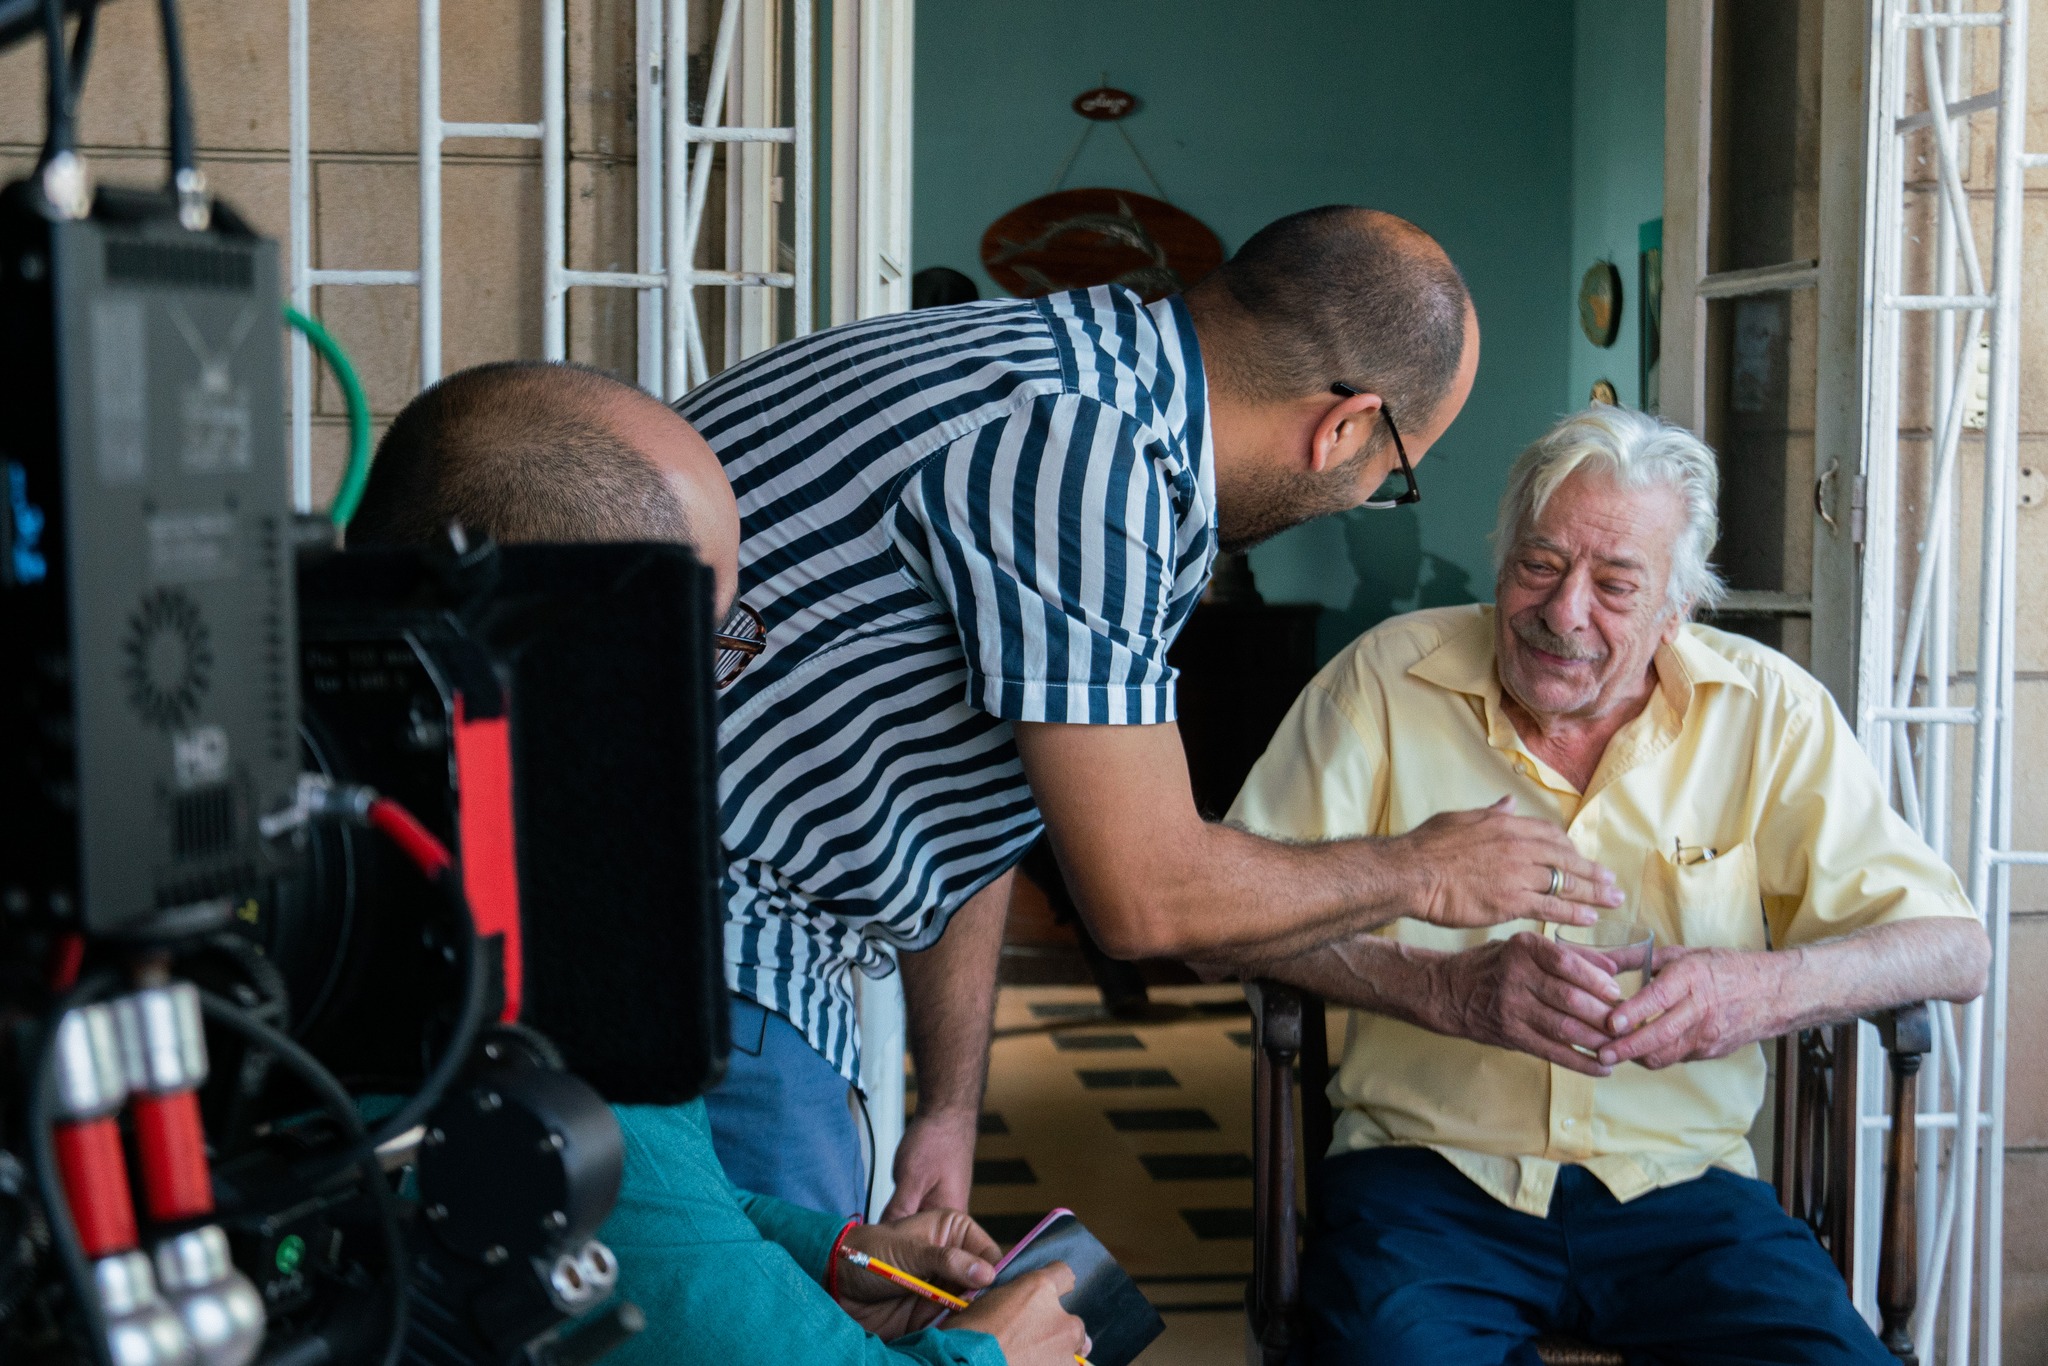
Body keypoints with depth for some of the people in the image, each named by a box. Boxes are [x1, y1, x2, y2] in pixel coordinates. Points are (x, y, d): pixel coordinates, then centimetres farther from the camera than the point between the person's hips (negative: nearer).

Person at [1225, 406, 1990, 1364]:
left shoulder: (1768, 710, 5)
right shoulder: (1389, 676, 2)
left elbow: (1953, 947, 0)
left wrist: (1762, 990, -20)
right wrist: (1449, 988, -20)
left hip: (1678, 1179, 2)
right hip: (1428, 1168, -2)